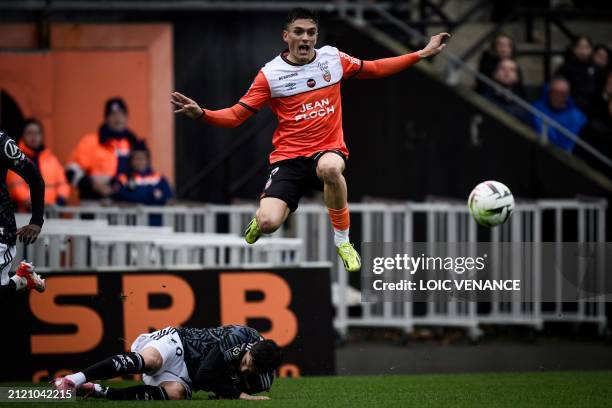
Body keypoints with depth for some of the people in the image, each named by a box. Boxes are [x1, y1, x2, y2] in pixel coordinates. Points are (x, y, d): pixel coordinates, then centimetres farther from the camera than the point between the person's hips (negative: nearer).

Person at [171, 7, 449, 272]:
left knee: (330, 168, -41)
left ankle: (342, 241, -18)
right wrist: (201, 114, -23)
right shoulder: (270, 74, -5)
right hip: (289, 158, 0)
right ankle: (262, 216, 21)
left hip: (328, 150, 0)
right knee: (269, 224, -23)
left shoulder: (333, 59, 3)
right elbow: (236, 115, -4)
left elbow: (375, 69, 19)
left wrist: (421, 54, 15)